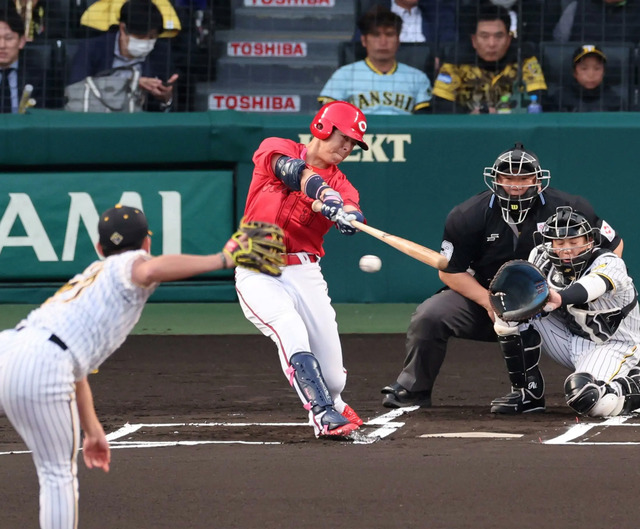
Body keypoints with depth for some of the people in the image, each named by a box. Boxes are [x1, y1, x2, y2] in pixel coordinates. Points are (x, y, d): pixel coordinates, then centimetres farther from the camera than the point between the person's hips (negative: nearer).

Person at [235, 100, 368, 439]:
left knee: (331, 373, -2)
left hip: (305, 273, 3)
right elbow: (292, 169, -23)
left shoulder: (339, 184, 9)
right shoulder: (275, 149, 1)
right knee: (292, 334, -29)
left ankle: (333, 405, 31)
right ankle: (323, 414, -28)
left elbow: (353, 213, -14)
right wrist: (325, 194, -42)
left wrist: (348, 215, -39)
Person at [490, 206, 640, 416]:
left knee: (586, 397, -35)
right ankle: (527, 392, -2)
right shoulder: (541, 257, -7)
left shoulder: (610, 264, -24)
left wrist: (560, 298, -68)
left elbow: (594, 285, -46)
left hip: (611, 345, -6)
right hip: (571, 338, 6)